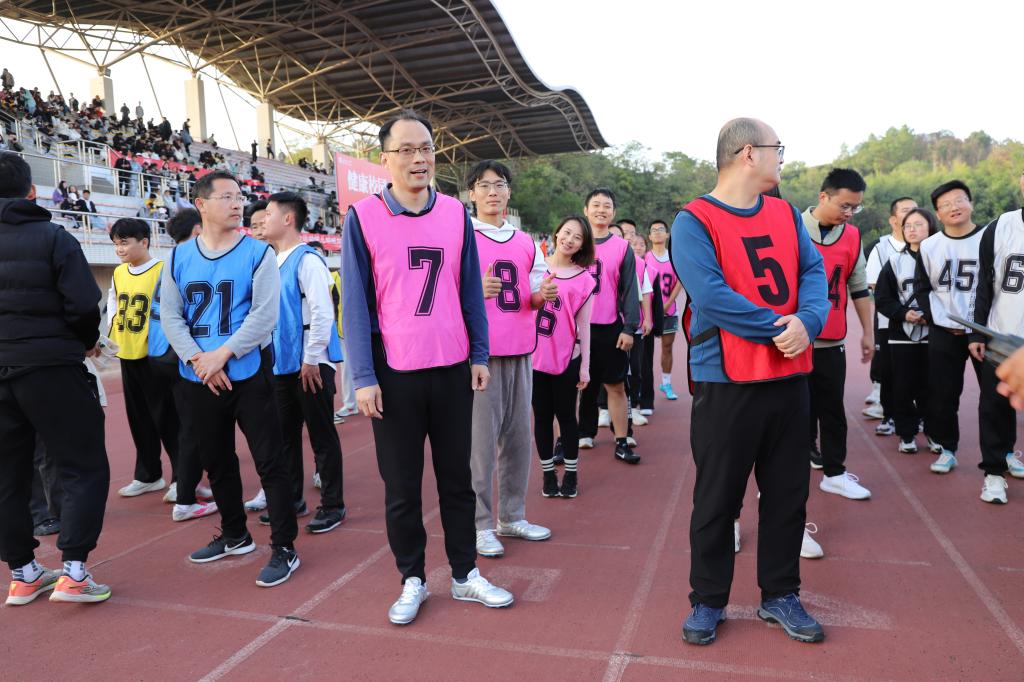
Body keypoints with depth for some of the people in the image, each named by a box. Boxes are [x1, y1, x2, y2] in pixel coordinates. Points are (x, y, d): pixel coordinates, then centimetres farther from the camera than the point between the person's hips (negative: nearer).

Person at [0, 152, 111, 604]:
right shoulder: (53, 237, -7)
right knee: (85, 467, 1)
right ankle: (73, 571, -6)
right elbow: (83, 304, -14)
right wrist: (86, 342, 6)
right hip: (50, 367, -5)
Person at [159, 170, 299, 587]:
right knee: (215, 460, 17)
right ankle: (234, 536, 35)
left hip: (249, 373, -5)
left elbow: (264, 316, -12)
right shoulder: (179, 257, 7)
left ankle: (284, 549, 7)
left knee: (270, 461, -4)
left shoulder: (258, 254, -4)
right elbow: (170, 316, 2)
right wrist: (198, 360, -12)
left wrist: (221, 355, -16)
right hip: (199, 379, 5)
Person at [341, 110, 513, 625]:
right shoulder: (363, 217, -5)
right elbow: (355, 301, -6)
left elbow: (470, 289, 8)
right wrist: (363, 377, -10)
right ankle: (413, 579, 26)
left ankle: (465, 574, 28)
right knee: (401, 485, 9)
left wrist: (479, 355, 5)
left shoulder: (455, 214, 4)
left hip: (452, 369, 3)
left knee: (456, 477, 13)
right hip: (394, 372, -2)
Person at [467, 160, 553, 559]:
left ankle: (512, 516, 24)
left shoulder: (526, 244, 15)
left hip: (520, 351, 6)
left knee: (518, 435, 10)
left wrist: (542, 295, -5)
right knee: (481, 439, -4)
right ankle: (480, 524, 8)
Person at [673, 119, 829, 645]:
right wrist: (779, 326, -15)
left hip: (789, 376, 6)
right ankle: (708, 601, 23)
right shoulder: (693, 222, -10)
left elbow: (813, 270, 4)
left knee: (787, 493, 14)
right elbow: (711, 296, -20)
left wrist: (807, 320, -17)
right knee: (717, 498, 6)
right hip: (726, 383, -6)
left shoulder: (786, 215, 11)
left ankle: (780, 595, 31)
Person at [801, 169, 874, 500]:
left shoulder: (853, 236, 5)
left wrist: (868, 331, 14)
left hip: (832, 341, 4)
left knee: (832, 408, 10)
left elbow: (859, 288, 13)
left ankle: (834, 474, 19)